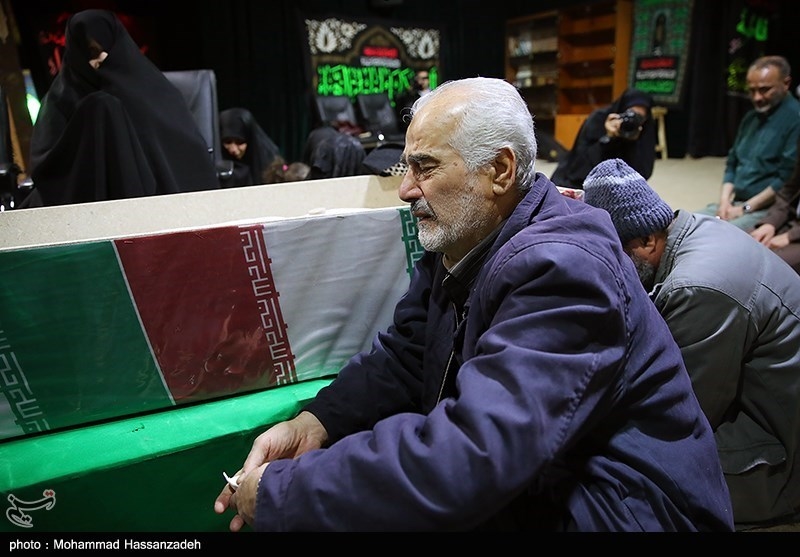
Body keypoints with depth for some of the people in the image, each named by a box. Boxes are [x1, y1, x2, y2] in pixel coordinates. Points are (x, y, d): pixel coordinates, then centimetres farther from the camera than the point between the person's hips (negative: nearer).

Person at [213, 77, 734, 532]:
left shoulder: (561, 268, -28)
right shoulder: (461, 240, 0)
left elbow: (468, 458, -36)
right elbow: (403, 354, 1)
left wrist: (280, 492, -27)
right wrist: (316, 422, -16)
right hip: (525, 487, 7)